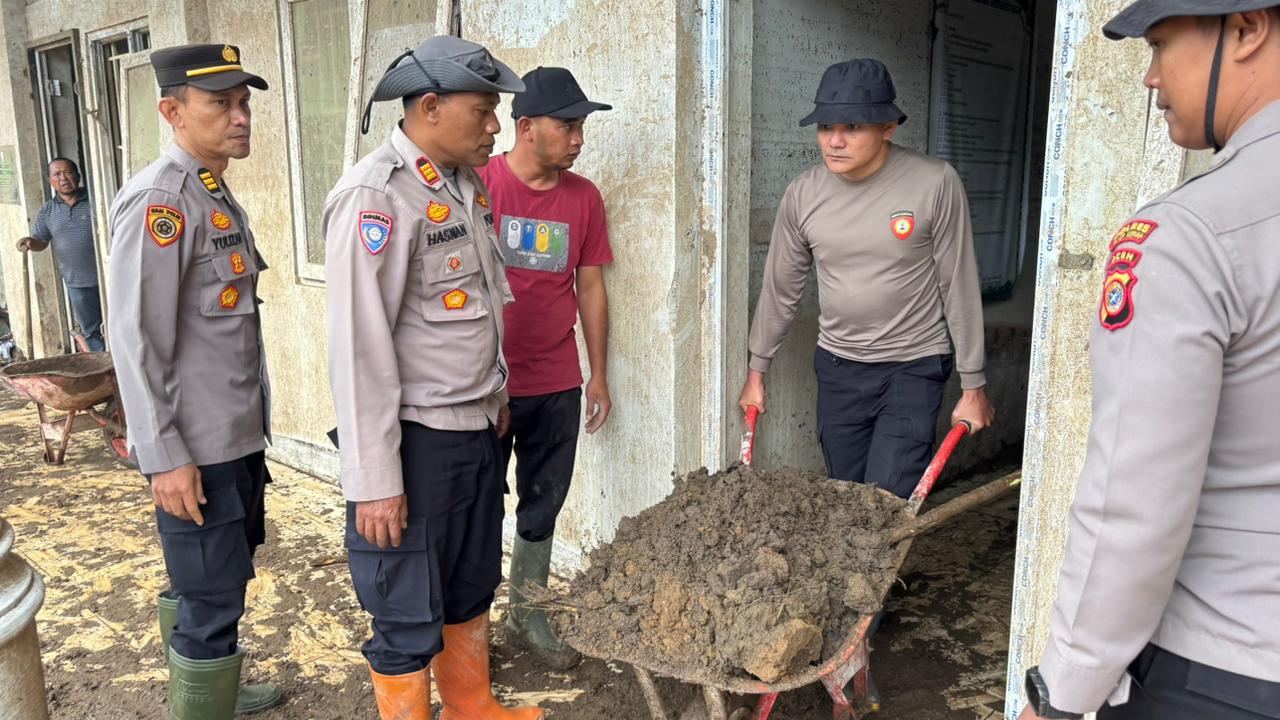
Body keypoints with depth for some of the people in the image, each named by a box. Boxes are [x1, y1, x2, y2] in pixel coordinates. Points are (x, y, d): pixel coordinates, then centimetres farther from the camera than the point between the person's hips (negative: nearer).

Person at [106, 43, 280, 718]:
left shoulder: (217, 194, 12)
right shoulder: (158, 200, -16)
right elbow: (135, 340, -19)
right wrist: (164, 458, -19)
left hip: (238, 438, 9)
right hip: (196, 451, -9)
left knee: (201, 587, 24)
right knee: (212, 602, 1)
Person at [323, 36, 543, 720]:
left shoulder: (465, 185, 8)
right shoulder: (375, 195, -17)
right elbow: (358, 345, -20)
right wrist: (373, 479, -19)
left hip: (479, 429, 8)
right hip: (418, 439, -8)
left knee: (472, 589, 23)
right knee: (410, 616, 7)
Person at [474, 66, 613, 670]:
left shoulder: (584, 197, 4)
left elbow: (591, 288, 10)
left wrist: (598, 375, 10)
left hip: (557, 385, 4)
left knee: (543, 506, 14)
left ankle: (527, 615, 32)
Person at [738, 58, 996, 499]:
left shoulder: (935, 183, -15)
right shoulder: (803, 194, -5)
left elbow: (958, 287, -9)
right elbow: (781, 288, 7)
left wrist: (973, 385, -4)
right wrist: (757, 369, 12)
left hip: (913, 368, -3)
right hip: (837, 367, 4)